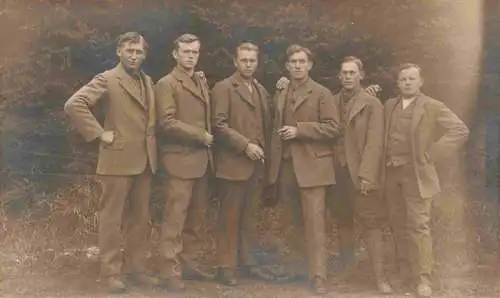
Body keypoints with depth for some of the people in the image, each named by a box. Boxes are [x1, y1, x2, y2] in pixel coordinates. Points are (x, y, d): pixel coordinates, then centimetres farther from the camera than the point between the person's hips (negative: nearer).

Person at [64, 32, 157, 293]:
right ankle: (111, 273, 9)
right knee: (112, 218, 1)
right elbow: (73, 105, -18)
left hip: (144, 161, 7)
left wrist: (151, 143, 11)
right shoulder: (107, 80, -7)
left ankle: (135, 268, 22)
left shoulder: (148, 82, 14)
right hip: (118, 159, -6)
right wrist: (99, 134, -16)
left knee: (140, 218, 12)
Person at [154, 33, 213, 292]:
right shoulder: (166, 84, -5)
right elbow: (167, 122, -15)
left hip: (202, 160, 7)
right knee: (175, 218, -5)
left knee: (195, 218, 12)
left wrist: (208, 140, 9)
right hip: (181, 160, -7)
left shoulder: (202, 83, 18)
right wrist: (200, 136, -12)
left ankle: (189, 263, 22)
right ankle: (170, 272, 0)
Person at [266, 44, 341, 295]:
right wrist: (273, 164, 13)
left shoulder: (321, 93, -2)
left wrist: (299, 130, -16)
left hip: (311, 166, -5)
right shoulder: (280, 95, 16)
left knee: (314, 223, -8)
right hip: (286, 166, 6)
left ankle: (318, 277, -6)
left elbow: (333, 127, -9)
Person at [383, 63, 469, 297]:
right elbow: (382, 134, 25)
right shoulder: (389, 105, 12)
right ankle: (405, 275, 20)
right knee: (398, 226, 10)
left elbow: (460, 130, -11)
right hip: (392, 173, 5)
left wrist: (432, 153, -13)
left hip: (416, 174, -5)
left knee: (418, 226, -7)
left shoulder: (433, 107, -4)